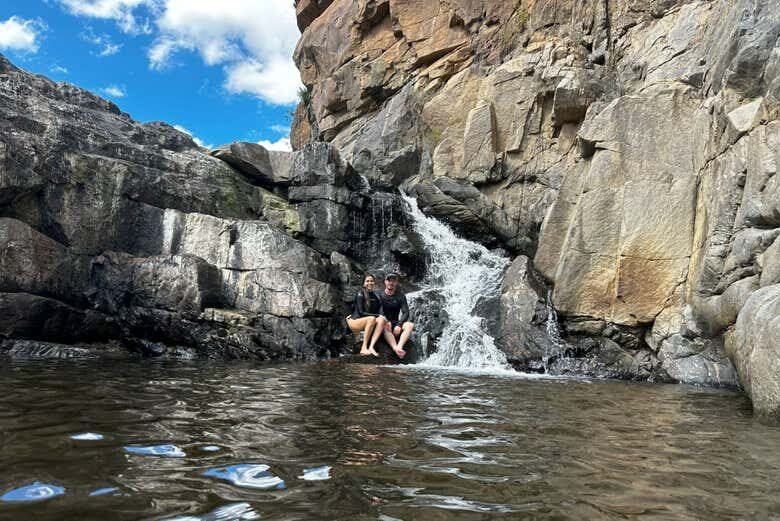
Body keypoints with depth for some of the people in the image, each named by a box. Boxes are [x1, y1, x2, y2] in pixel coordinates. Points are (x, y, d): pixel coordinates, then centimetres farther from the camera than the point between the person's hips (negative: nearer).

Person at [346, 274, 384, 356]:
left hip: (367, 323, 5)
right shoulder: (360, 294, -6)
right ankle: (364, 348, -33)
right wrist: (377, 315, -19)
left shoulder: (375, 297, 11)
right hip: (354, 321, -5)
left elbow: (377, 312, 9)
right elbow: (361, 312, -15)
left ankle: (371, 347, -37)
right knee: (371, 319, -34)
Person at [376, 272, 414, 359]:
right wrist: (386, 321, -30)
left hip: (395, 323, 3)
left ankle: (399, 346, -48)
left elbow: (406, 313, -1)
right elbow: (379, 311, -12)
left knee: (410, 325, -25)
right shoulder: (380, 295, 2)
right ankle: (396, 348, -55)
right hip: (385, 322, -3)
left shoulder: (400, 296, 7)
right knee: (381, 321, -37)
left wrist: (399, 325, -17)